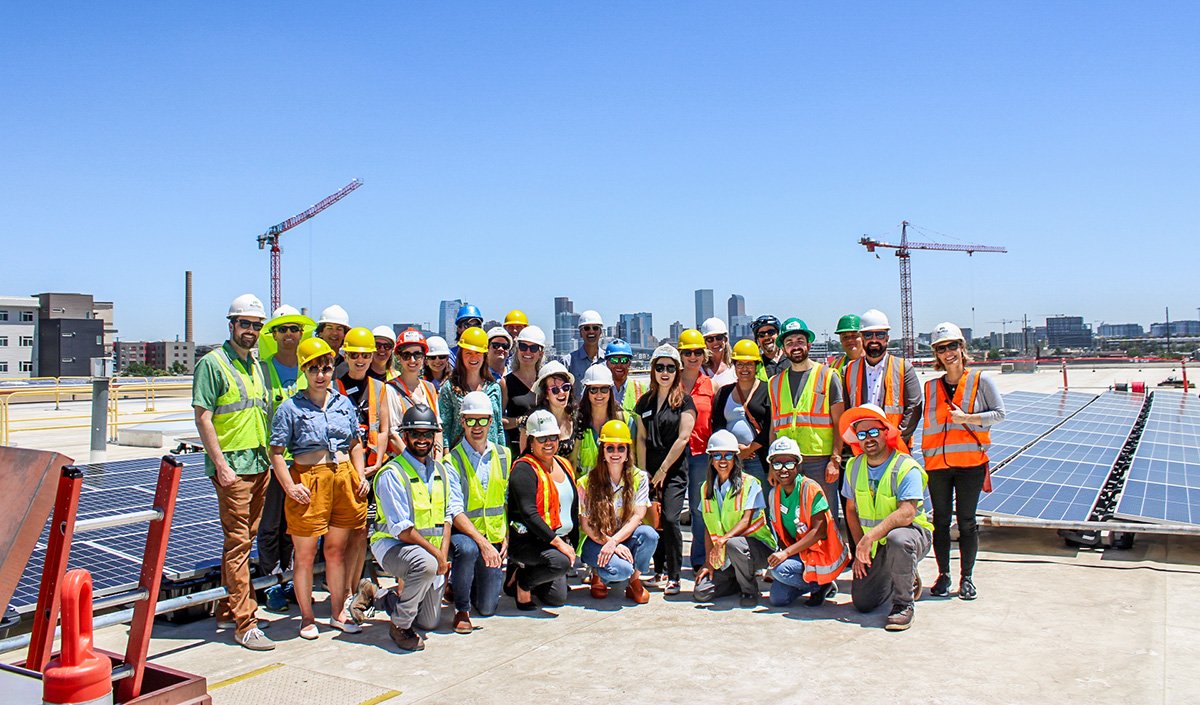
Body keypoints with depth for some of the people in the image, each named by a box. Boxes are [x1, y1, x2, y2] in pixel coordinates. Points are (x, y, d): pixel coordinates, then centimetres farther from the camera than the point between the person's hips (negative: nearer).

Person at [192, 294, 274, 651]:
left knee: (242, 540, 14)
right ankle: (244, 624, -1)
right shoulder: (212, 363, -6)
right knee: (237, 542, -5)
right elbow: (203, 418, -11)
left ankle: (228, 610, 25)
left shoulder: (256, 365, 16)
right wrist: (221, 464, -16)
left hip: (260, 464, 7)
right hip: (232, 465, -7)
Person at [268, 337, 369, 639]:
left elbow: (356, 444, 18)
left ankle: (338, 612, 25)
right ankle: (307, 618, 18)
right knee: (305, 554, 4)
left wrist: (361, 476, 6)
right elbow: (276, 452, -6)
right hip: (308, 482, -4)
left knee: (337, 550, 13)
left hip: (344, 479, 4)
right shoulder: (291, 408, -3)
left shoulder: (343, 403, 11)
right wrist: (290, 486, -15)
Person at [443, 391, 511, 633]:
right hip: (463, 533, -4)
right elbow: (454, 512, -17)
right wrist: (481, 542, -28)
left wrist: (506, 536, 3)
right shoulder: (452, 461, -9)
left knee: (487, 608, 2)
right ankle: (461, 609, -13)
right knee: (468, 549, -39)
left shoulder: (503, 455, 6)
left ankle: (459, 584, 36)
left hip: (494, 538, 4)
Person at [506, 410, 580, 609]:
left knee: (557, 599, 3)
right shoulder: (524, 469, -13)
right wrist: (558, 542, -26)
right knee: (560, 561, -33)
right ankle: (521, 581, -6)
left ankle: (524, 570, 27)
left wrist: (572, 542, 13)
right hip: (526, 540, -8)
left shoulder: (564, 465, 12)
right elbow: (528, 513, -22)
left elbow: (573, 508, 19)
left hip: (560, 539, 8)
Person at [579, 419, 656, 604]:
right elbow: (585, 525, -8)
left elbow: (638, 516, -12)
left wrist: (614, 541, -26)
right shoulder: (588, 482, -7)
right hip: (595, 542, -2)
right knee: (621, 569, -32)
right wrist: (611, 544, -21)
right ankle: (599, 575, 5)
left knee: (649, 534, -30)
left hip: (625, 538, 3)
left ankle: (634, 581, -6)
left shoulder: (639, 478, -2)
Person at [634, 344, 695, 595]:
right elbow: (641, 438, 10)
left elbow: (683, 438, -8)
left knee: (669, 519, -15)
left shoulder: (684, 401, 0)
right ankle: (659, 570, 17)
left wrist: (662, 471, -9)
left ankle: (673, 577, -7)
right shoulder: (645, 401, 12)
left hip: (674, 471, -4)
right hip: (650, 471, 4)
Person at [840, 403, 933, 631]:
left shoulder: (907, 467, -18)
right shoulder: (854, 466, 0)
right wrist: (860, 548, -1)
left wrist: (870, 537, -34)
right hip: (875, 545, 6)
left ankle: (903, 605, -21)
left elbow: (906, 514, -30)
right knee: (862, 602, -1)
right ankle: (908, 580, 29)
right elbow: (851, 510, 8)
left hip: (913, 533, -6)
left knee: (897, 539, -41)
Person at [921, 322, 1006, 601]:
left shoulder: (980, 381, 0)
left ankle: (966, 577, 15)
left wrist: (967, 418, -14)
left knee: (966, 521, 4)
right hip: (937, 463, 2)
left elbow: (1000, 412, -2)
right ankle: (943, 575, 18)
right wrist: (925, 457, 7)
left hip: (970, 462, -2)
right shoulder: (931, 386, 7)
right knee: (941, 520, 7)